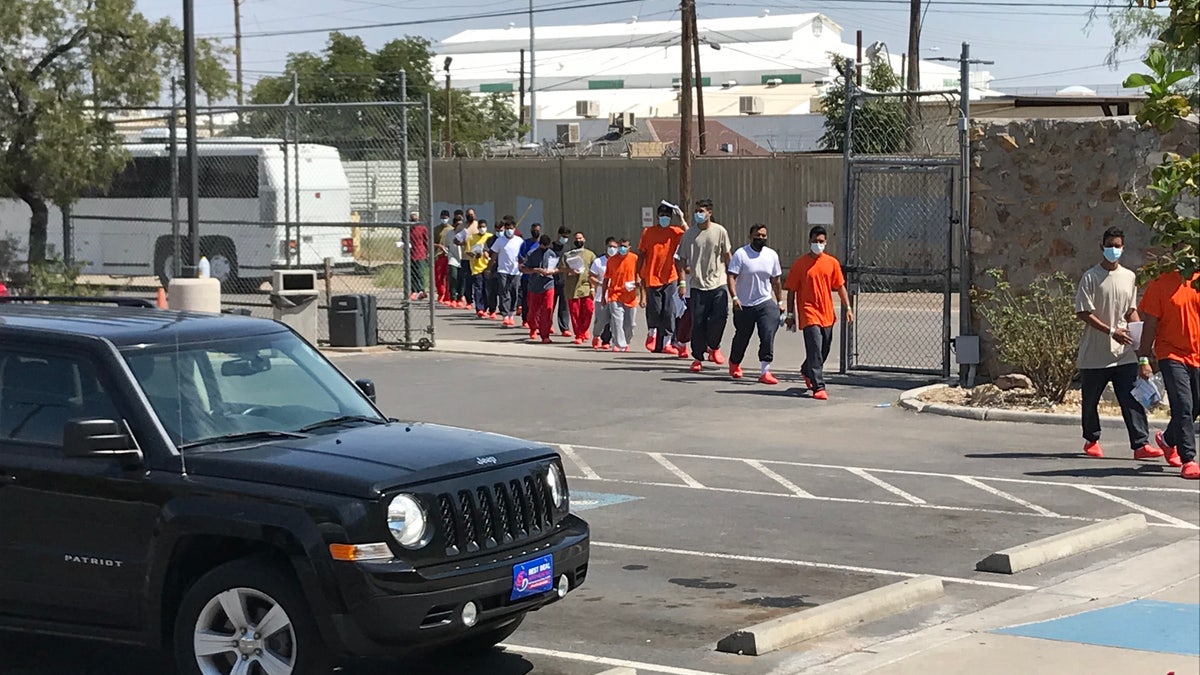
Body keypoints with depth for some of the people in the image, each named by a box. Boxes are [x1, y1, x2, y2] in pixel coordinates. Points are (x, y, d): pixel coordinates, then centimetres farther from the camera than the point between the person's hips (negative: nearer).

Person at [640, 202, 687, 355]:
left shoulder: (675, 232, 4)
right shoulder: (648, 232, 4)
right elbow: (641, 255, 7)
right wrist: (641, 275, 4)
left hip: (670, 277, 0)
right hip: (652, 277, 0)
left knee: (669, 311, -2)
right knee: (654, 309, 1)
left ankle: (666, 342, 2)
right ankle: (652, 331, 29)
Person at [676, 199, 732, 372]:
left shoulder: (720, 231, 1)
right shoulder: (689, 234, 3)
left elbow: (727, 255, 9)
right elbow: (682, 260, 6)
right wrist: (682, 282, 0)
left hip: (718, 284, -1)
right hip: (697, 285, 1)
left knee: (720, 316, -11)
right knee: (698, 323, 1)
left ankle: (713, 347, 16)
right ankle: (698, 358, 13)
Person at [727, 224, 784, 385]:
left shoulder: (772, 255, 7)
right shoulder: (740, 254, -7)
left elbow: (775, 281, 16)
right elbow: (731, 277, -12)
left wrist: (780, 301, 16)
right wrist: (734, 298, -25)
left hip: (765, 302, 2)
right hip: (743, 305, -2)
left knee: (768, 335, -15)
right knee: (742, 337, 12)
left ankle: (765, 371, -14)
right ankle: (734, 364, 39)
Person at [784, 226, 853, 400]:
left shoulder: (832, 263, 6)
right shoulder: (800, 264, -4)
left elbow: (840, 287, 11)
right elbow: (791, 291, 0)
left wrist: (847, 308, 2)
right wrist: (791, 314, -2)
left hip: (827, 315, 5)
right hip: (809, 314, -5)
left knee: (824, 351, 16)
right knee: (815, 351, -13)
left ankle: (807, 372, 43)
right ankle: (819, 388, -14)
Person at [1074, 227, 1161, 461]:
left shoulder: (1129, 277, 12)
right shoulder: (1091, 277, -5)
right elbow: (1083, 313, -10)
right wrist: (1112, 331, -17)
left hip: (1124, 353, 3)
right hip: (1095, 353, -3)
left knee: (1133, 399, -7)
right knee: (1091, 400, 8)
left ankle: (1140, 444, -11)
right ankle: (1091, 440, 26)